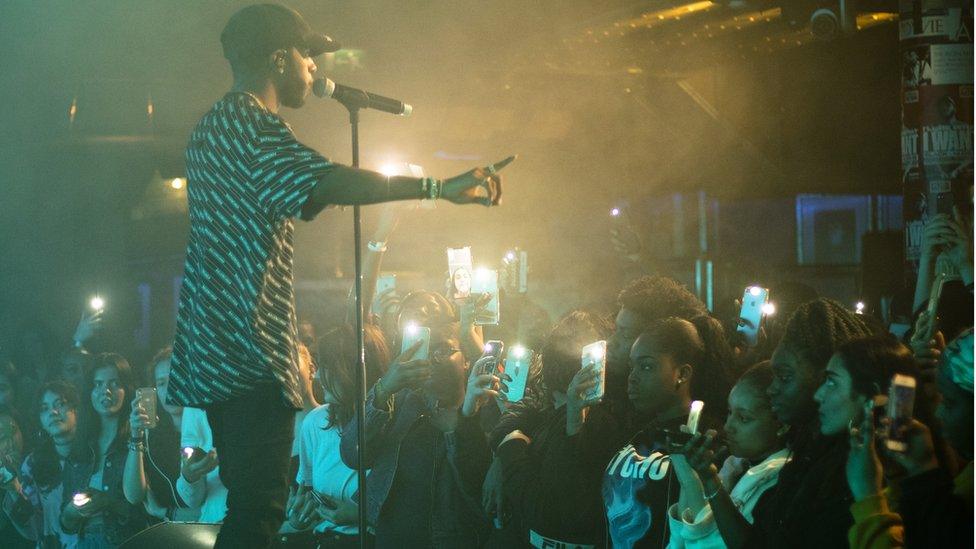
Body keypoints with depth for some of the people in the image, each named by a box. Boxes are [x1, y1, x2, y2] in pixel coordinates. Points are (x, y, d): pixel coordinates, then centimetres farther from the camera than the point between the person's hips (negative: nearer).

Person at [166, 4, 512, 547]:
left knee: (249, 505, 14)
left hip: (216, 350, 11)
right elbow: (326, 183, -30)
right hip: (250, 350, -11)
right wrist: (438, 187, -31)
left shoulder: (215, 124, 20)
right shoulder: (250, 123, -13)